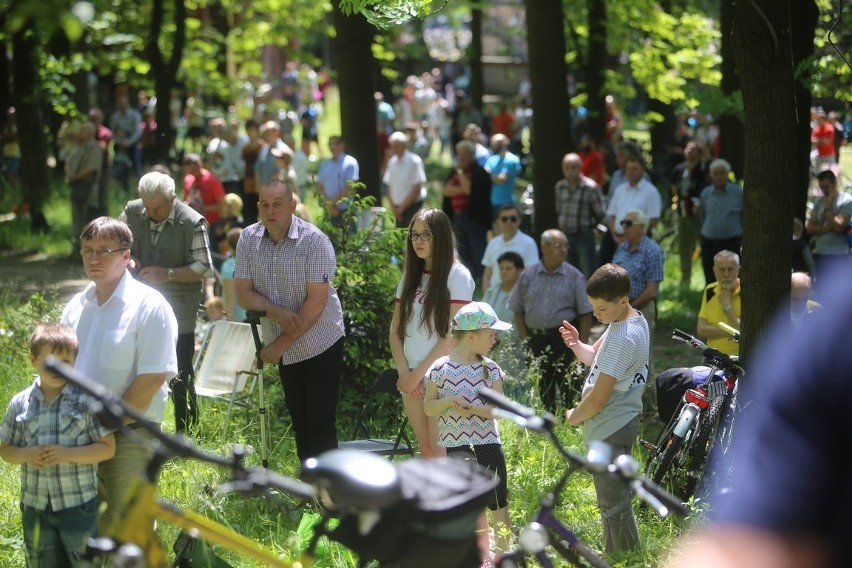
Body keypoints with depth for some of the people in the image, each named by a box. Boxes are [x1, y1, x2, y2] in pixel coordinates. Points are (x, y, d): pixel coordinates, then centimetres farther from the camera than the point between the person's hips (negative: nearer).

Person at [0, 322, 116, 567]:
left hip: (78, 504, -3)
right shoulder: (20, 404, 0)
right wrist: (26, 455, -15)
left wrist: (68, 454, -21)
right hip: (35, 505, 3)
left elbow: (108, 448, -8)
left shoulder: (88, 400, -9)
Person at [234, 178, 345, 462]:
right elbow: (243, 293, -2)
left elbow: (316, 301, -19)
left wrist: (281, 343, -18)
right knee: (299, 420, 11)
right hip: (286, 351, 5)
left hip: (320, 344, -5)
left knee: (320, 423, -7)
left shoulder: (314, 241, -17)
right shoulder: (248, 239, -1)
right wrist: (276, 312, -21)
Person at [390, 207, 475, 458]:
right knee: (426, 451, 6)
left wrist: (418, 373, -11)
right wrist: (404, 372, -4)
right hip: (411, 377, 6)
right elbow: (395, 330, 11)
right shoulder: (410, 276, 12)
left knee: (441, 453, -9)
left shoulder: (457, 275, -6)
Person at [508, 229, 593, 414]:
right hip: (536, 338, 2)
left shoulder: (574, 277, 0)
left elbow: (585, 315, -1)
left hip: (565, 337, -2)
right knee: (542, 392, 10)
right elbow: (517, 310, 9)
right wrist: (526, 340, 1)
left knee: (569, 390, -5)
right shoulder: (528, 275, 5)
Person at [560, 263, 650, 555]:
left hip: (609, 430, -11)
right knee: (612, 500, 19)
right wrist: (576, 344, -5)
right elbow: (596, 359, 16)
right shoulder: (634, 320, 6)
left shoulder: (623, 338, -25)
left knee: (614, 505, -4)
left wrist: (573, 416, -6)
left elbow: (598, 398, -24)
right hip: (618, 423, 11)